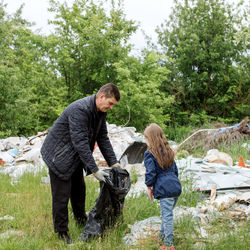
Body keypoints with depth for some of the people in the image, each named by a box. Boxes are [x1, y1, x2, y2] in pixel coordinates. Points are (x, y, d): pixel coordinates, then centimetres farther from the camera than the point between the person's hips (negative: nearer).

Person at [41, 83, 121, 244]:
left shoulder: (101, 111, -3)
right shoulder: (80, 110, -32)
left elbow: (103, 138, 5)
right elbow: (80, 142, -33)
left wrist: (113, 162, -2)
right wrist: (94, 170, -33)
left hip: (75, 156, 9)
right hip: (60, 155, -9)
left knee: (79, 190, 20)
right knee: (61, 195, -2)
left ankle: (81, 220, 39)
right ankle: (62, 233, 10)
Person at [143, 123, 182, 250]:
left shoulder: (149, 154, -6)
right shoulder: (168, 151, 16)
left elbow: (150, 173, -10)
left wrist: (149, 188, 3)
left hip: (164, 189, -7)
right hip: (176, 186, 7)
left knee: (167, 216, -3)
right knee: (167, 214, 21)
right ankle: (162, 233, 36)